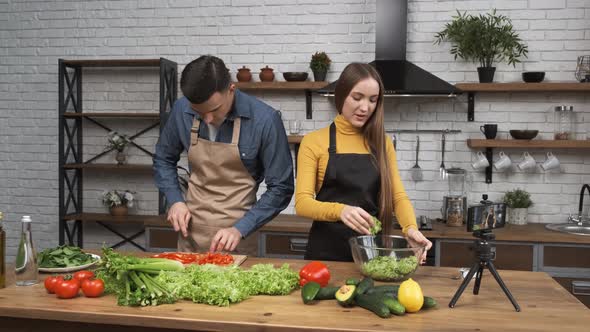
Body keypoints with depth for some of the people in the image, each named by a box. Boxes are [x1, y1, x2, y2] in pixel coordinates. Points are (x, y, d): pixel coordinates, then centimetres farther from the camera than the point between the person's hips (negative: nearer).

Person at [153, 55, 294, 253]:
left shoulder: (264, 119, -18)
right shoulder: (182, 110, -7)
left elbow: (280, 188, -11)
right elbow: (164, 159, 10)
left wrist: (240, 229, -18)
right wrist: (175, 201, -4)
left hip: (237, 232, -3)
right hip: (191, 231, 3)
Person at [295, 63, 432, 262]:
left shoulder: (382, 143, 8)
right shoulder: (314, 142, -2)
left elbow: (398, 196, 2)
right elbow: (302, 203, -11)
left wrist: (411, 228, -19)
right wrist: (340, 210, -30)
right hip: (327, 252, -2)